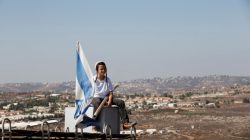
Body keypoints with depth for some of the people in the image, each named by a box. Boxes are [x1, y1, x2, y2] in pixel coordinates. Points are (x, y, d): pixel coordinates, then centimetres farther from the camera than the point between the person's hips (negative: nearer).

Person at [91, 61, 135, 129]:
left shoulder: (107, 80, 7)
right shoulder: (93, 79, -4)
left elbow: (110, 93, 4)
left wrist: (109, 101, -17)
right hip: (96, 98, -4)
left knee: (121, 102, -15)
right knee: (97, 102, -41)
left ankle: (125, 123, -23)